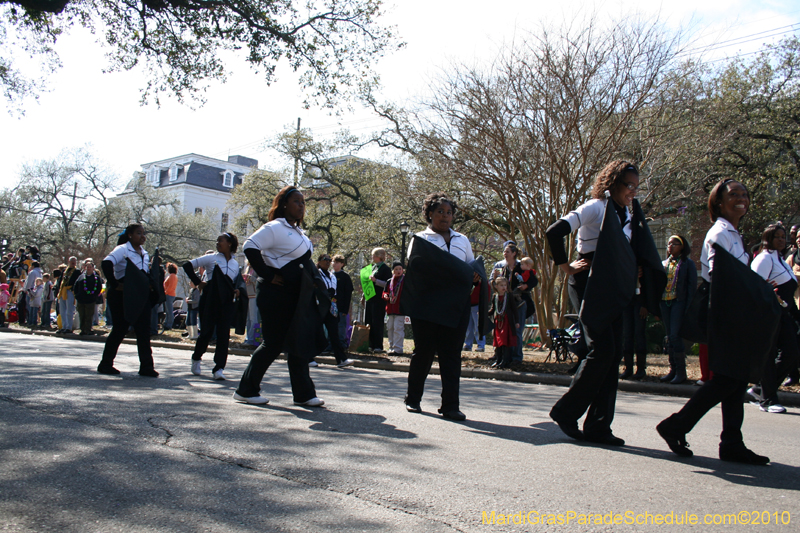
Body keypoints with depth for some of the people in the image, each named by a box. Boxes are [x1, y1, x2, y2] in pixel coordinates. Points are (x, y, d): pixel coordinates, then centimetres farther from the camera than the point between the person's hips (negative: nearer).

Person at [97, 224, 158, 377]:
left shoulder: (145, 253, 14)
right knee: (120, 330, 2)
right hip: (122, 297, -6)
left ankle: (146, 367, 3)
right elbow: (106, 264, -25)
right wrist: (114, 285, -24)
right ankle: (105, 364, 18)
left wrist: (150, 285, 6)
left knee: (144, 331, 1)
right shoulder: (122, 249, -9)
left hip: (141, 298, 6)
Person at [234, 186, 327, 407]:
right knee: (272, 344, -2)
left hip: (295, 297, 9)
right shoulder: (275, 228, -12)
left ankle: (304, 394, 14)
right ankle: (246, 390, 12)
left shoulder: (297, 231, 15)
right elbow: (250, 247, -22)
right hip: (276, 296, -9)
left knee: (298, 343, 8)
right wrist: (268, 276, -20)